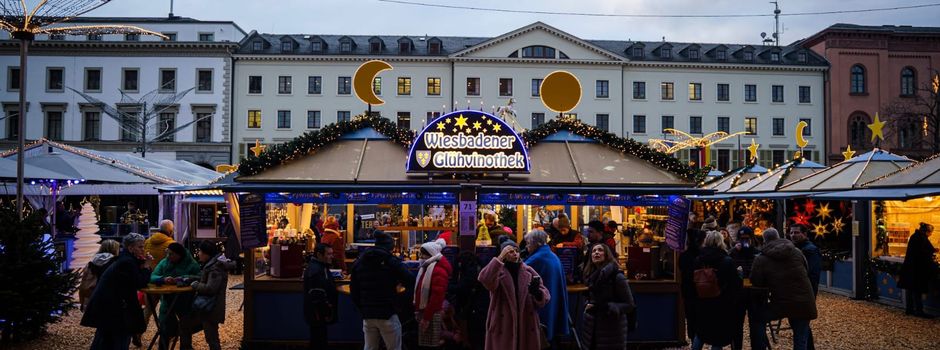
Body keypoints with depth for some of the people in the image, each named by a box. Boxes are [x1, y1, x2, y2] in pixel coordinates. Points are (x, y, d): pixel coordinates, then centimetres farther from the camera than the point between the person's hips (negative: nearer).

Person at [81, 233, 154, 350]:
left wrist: (144, 264, 2)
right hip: (111, 306, -10)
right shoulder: (128, 262, -18)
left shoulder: (125, 259, 11)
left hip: (103, 304, 10)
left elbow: (137, 280, 15)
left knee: (104, 336, 18)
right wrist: (147, 266, -11)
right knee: (121, 338, -3)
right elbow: (140, 284, -18)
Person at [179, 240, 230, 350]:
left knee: (212, 339, -4)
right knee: (184, 324, 23)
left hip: (211, 309, -11)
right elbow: (201, 278, 18)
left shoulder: (216, 268, -21)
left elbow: (210, 288, -28)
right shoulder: (210, 264, 10)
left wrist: (195, 285, -13)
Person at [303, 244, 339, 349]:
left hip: (319, 316, 11)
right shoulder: (315, 270, -21)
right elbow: (317, 297, -25)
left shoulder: (321, 267, 14)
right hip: (318, 316, -11)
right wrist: (326, 313, -19)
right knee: (319, 343, -4)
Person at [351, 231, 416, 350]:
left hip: (367, 315, 6)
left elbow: (353, 289, 12)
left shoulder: (359, 262, 10)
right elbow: (410, 282, -7)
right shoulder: (391, 261, -8)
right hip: (387, 314, -5)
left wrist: (362, 309, 17)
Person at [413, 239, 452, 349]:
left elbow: (437, 296, -22)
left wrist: (427, 317, -21)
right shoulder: (425, 267, 16)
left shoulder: (439, 270, -17)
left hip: (432, 314, -10)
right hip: (424, 311, 10)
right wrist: (418, 311, 18)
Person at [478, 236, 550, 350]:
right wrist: (500, 257, -26)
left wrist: (537, 291, -20)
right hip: (503, 326, -3)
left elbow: (545, 297, 2)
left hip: (526, 326, 3)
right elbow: (485, 280, -26)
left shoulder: (529, 271, 7)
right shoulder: (497, 271, -2)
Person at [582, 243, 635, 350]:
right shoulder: (591, 275, 8)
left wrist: (608, 307, -20)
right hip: (593, 329, 6)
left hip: (612, 331, -6)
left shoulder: (617, 276, -12)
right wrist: (588, 305, 2)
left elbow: (630, 305, -9)